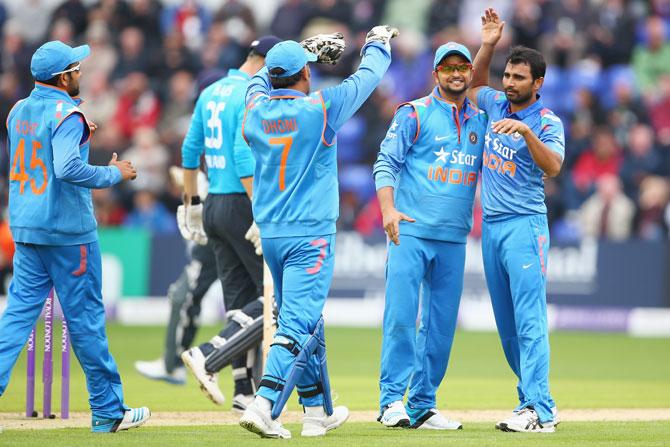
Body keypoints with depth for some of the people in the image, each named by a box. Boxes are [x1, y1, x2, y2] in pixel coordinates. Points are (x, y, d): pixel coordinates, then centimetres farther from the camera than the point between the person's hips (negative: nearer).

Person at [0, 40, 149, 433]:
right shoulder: (66, 114, -15)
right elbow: (68, 169, -28)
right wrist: (115, 173, -16)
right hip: (68, 231, -7)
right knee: (85, 317, 2)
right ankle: (108, 411, 11)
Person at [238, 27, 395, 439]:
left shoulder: (256, 111, 1)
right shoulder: (320, 109, -12)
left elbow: (262, 76, 25)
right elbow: (366, 79, 3)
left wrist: (313, 52, 35)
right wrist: (378, 46, 24)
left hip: (270, 234, 6)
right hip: (311, 235, -6)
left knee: (302, 322, 17)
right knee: (298, 323, -10)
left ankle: (319, 411, 25)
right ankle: (264, 406, -24)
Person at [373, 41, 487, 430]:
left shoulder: (480, 121, 16)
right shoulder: (414, 114, 1)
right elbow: (386, 163, -4)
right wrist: (388, 209, -18)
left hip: (454, 238, 5)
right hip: (411, 232, -5)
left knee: (442, 324, 4)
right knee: (401, 315, -12)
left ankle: (423, 406, 9)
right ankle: (392, 399, -9)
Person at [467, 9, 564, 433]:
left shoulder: (547, 122, -7)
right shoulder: (496, 105, 12)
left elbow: (553, 166, -22)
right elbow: (475, 83, 31)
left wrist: (526, 132, -35)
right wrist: (489, 45, 14)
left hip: (525, 226, -7)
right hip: (491, 226, 7)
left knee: (529, 319, -14)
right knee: (507, 323, 9)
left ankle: (539, 410, -19)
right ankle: (535, 400, 16)